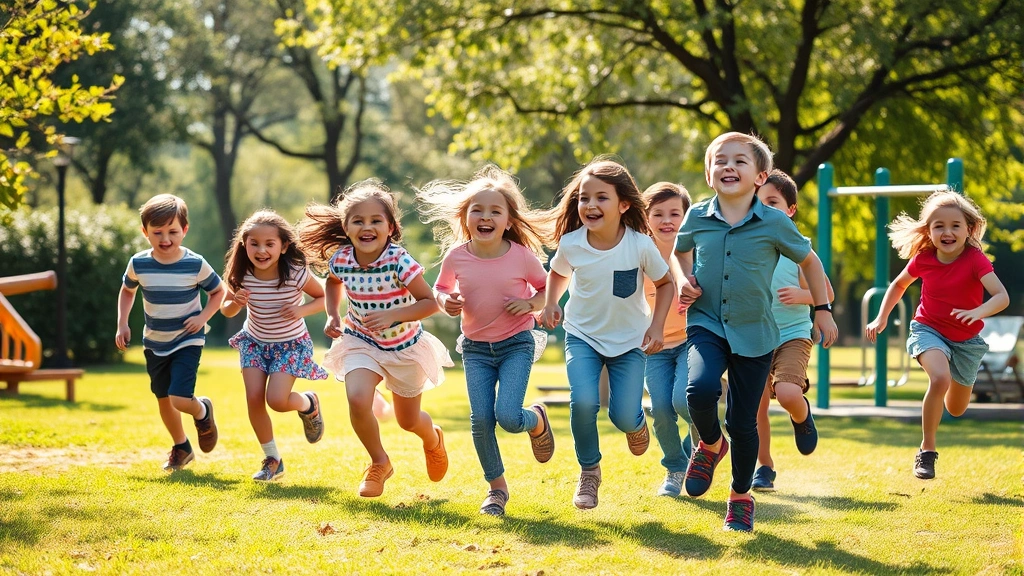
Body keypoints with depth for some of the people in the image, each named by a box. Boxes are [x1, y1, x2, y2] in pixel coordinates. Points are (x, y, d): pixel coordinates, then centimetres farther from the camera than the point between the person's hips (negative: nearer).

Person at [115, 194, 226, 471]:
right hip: (154, 343, 4)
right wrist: (122, 324, 2)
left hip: (187, 342, -4)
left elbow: (218, 291, 0)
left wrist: (203, 317, -15)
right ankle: (181, 448, 37)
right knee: (163, 399, 14)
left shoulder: (195, 264, -17)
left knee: (179, 399, -17)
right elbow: (127, 290, 12)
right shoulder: (138, 264, -10)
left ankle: (203, 411, 20)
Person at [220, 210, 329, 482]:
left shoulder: (295, 274, -26)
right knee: (254, 399, -8)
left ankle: (309, 404, 18)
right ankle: (272, 460, 11)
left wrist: (302, 310, -28)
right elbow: (225, 310, -2)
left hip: (291, 344, -3)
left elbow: (324, 297, -9)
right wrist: (235, 303, -25)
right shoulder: (241, 276, -18)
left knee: (276, 400, -19)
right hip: (255, 342, 3)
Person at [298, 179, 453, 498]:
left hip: (404, 346, -2)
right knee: (357, 400, -25)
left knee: (408, 421, 14)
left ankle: (433, 439, 53)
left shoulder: (399, 261, -27)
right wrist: (332, 316, -3)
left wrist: (392, 315, -33)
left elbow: (429, 302, -22)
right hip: (361, 342, 2)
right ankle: (379, 463, 2)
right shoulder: (340, 261, -15)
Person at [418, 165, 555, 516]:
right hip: (476, 347, 2)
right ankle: (497, 487, 13)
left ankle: (537, 420, 21)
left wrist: (530, 304, -18)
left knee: (508, 416, -17)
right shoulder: (456, 256, -8)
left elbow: (547, 289, 2)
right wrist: (446, 301, -13)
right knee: (481, 419, -8)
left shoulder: (522, 255, -13)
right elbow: (440, 289, 10)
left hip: (516, 343, -2)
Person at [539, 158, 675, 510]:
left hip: (629, 340, -1)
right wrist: (550, 303, -8)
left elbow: (665, 283, -2)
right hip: (583, 336, 1)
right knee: (583, 402, -23)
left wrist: (657, 326, -11)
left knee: (624, 417, -9)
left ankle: (636, 423, 32)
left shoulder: (640, 245, -19)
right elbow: (558, 273, 9)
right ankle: (589, 471, 2)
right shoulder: (570, 244, -15)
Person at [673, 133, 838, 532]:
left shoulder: (775, 223, -7)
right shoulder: (697, 217, -2)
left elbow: (809, 261, 9)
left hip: (753, 334, 0)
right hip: (706, 324, 0)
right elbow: (680, 251, 21)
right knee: (700, 389, -27)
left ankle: (741, 497, 27)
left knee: (743, 421, 3)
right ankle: (710, 445, 7)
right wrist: (684, 280, 2)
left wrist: (822, 310, 11)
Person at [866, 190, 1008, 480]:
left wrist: (977, 312, -54)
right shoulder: (923, 259, -12)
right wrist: (881, 318, 3)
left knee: (956, 409, 15)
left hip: (966, 339, 0)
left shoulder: (975, 259, -22)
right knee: (940, 378, -33)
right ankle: (927, 450, -18)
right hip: (929, 330, 0)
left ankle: (959, 378, 54)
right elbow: (899, 285, 10)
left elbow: (1002, 296, -36)